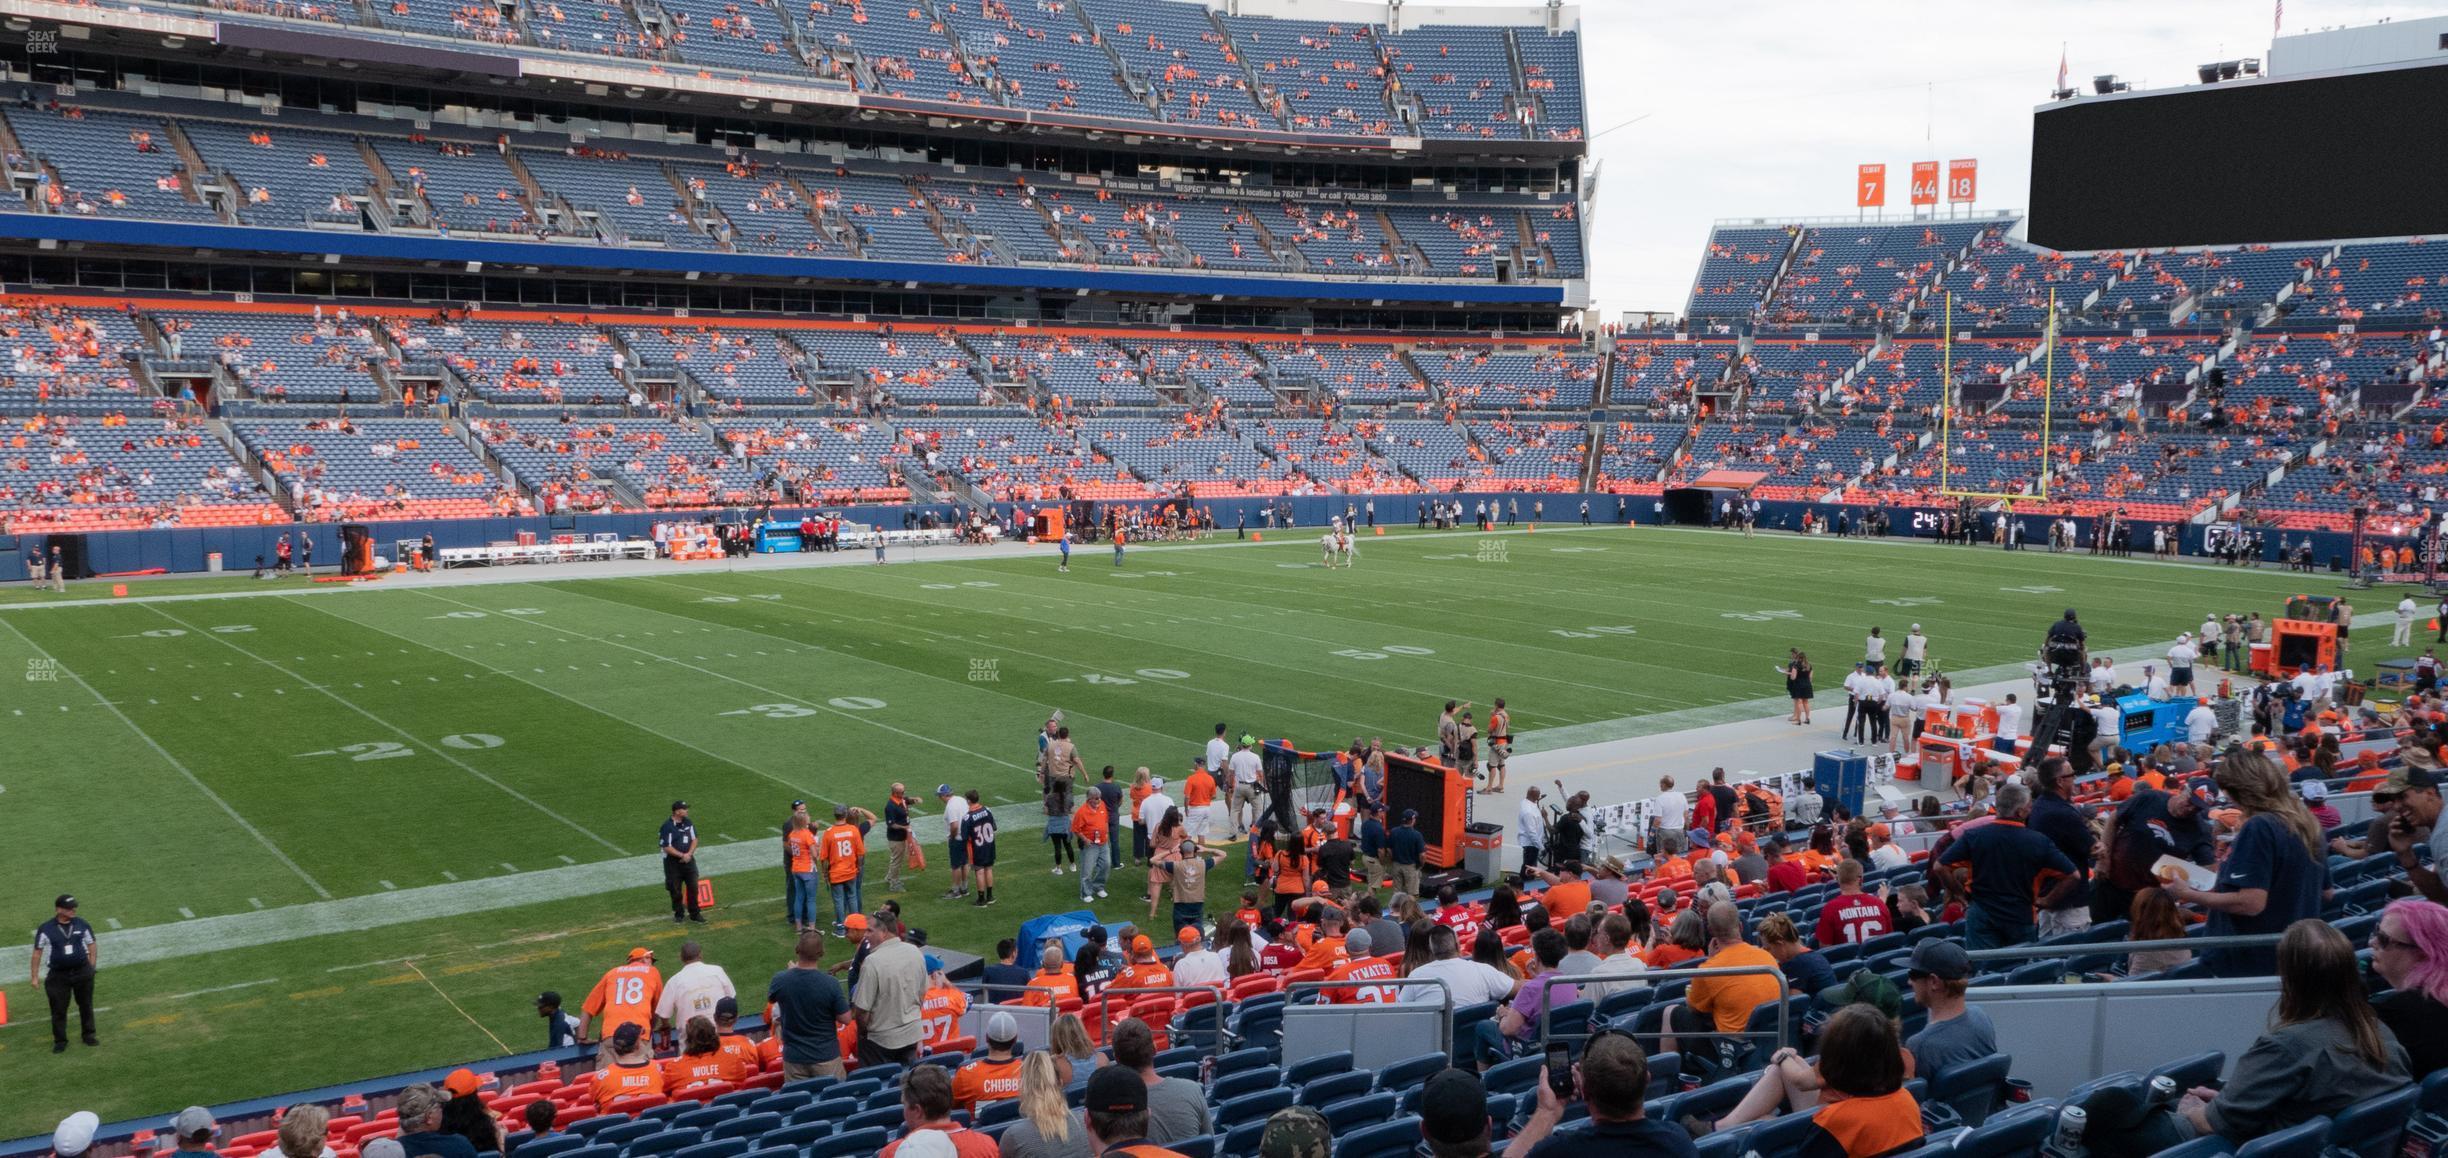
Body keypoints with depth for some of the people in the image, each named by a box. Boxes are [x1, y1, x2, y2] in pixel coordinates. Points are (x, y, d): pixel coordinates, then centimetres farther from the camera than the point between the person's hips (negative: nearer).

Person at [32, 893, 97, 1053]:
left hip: (82, 971, 2)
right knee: (58, 1009, 3)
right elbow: (37, 952, 0)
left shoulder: (82, 925, -1)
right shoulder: (45, 929, -7)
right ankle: (60, 1041, 16)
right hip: (58, 974, -2)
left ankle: (88, 1035, 26)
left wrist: (91, 969, 6)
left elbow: (92, 946, 9)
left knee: (86, 1005, 11)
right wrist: (35, 976, 1)